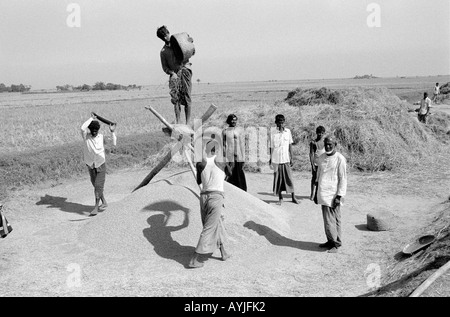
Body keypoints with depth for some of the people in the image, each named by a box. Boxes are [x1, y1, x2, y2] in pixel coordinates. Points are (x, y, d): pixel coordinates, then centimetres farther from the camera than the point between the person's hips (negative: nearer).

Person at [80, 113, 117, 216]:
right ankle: (104, 202, 31)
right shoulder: (86, 137, -9)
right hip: (90, 166, 2)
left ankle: (96, 207, -3)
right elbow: (83, 128, -30)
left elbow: (114, 144, -15)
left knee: (98, 185, -10)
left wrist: (112, 132, -24)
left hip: (101, 166, -2)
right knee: (96, 186, 14)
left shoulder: (102, 137, -7)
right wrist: (91, 118, -22)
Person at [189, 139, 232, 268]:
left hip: (203, 197, 5)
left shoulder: (200, 164, 5)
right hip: (216, 198, -5)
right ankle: (194, 260, -4)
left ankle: (224, 253, 33)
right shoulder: (222, 163, 0)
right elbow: (230, 174, 21)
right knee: (208, 230, -1)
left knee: (217, 225, 22)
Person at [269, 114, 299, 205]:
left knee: (289, 178, 2)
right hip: (276, 159, -1)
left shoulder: (288, 131, 4)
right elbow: (272, 147, 4)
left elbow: (290, 145, 9)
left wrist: (291, 158, 7)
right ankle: (280, 198, 15)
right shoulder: (273, 133, -1)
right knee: (278, 179, 4)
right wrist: (270, 160, 2)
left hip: (286, 159, 1)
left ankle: (293, 197, 13)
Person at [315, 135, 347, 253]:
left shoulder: (340, 159, -9)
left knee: (333, 220, -3)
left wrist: (339, 196, -13)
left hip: (333, 195, -6)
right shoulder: (321, 158, 11)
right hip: (323, 194, 6)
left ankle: (336, 243, 8)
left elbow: (343, 179, -9)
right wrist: (316, 193, 17)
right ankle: (330, 241, 21)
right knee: (327, 219, 11)